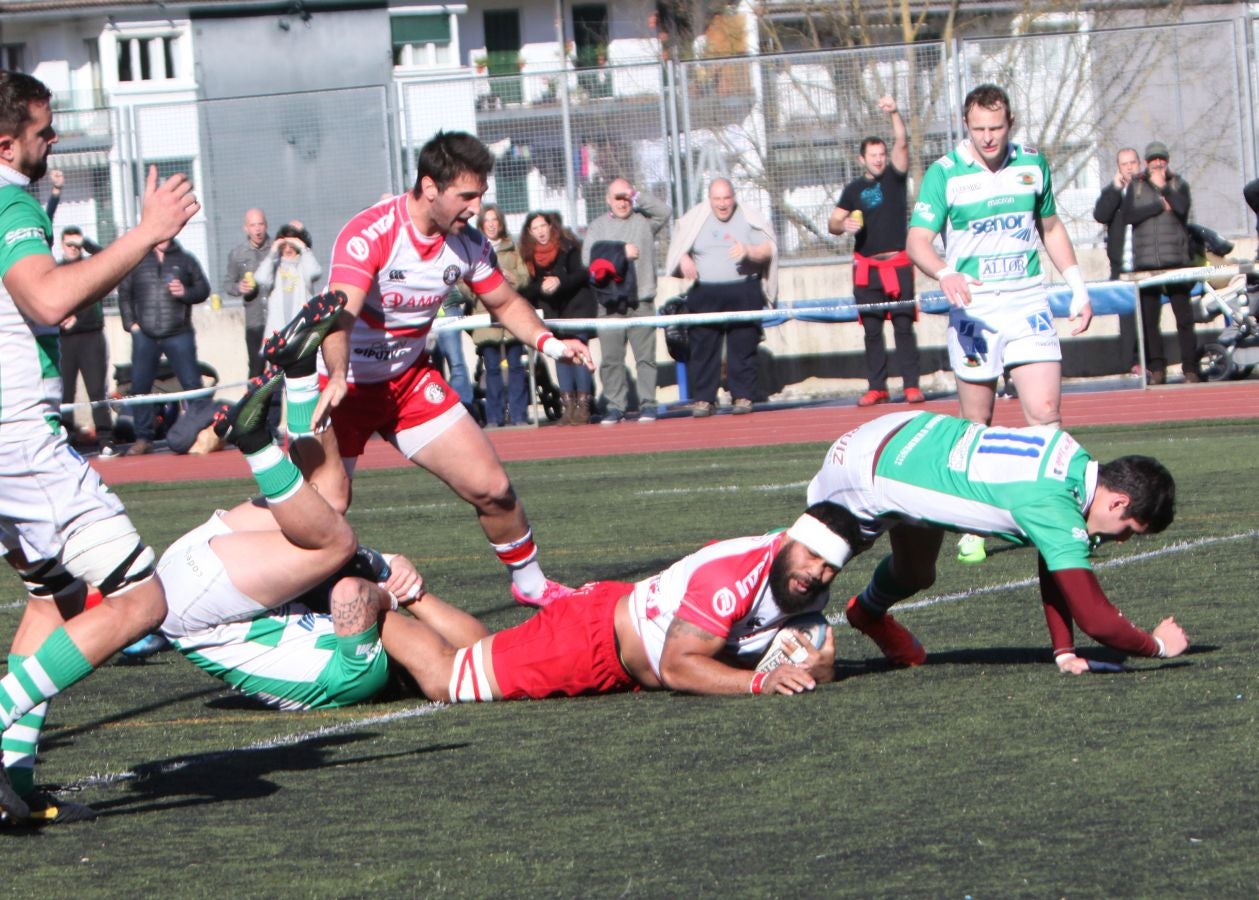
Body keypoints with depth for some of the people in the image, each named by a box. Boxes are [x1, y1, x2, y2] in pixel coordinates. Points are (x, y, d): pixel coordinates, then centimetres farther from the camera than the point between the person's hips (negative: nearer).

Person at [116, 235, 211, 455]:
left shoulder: (185, 260, 8)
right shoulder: (137, 261, 10)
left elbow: (203, 289, 8)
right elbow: (124, 293, 10)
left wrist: (185, 292, -12)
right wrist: (130, 323, 0)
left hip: (179, 335, -1)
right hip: (144, 336, 1)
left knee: (192, 384, -5)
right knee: (139, 386, 1)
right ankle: (143, 438, 8)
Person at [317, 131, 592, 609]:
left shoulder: (468, 242, -7)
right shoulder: (369, 235, -27)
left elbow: (505, 302, 9)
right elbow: (340, 314, -40)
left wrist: (548, 342, -10)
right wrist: (337, 378, -58)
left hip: (409, 378, 5)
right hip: (341, 385, -5)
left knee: (491, 488, -1)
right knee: (327, 507, -19)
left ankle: (529, 582, 23)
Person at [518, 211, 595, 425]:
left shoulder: (568, 247, -2)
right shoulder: (530, 256, 8)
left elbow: (582, 274, -8)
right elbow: (527, 290, 5)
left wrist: (560, 282, -20)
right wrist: (541, 288, -14)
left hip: (576, 308, -4)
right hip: (551, 312, 4)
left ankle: (583, 405, -11)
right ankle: (568, 405, -1)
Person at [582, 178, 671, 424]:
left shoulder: (644, 220, 13)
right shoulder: (598, 226, 12)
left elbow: (665, 212, -7)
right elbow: (588, 258, -1)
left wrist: (637, 196, -5)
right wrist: (620, 252, -9)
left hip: (642, 302, -1)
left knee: (645, 356, -3)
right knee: (611, 359, -1)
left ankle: (647, 404, 0)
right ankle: (615, 407, 3)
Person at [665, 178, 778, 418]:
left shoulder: (749, 218, 4)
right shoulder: (696, 218, 9)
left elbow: (767, 250, 1)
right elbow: (679, 248, 17)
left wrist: (749, 252, -20)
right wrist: (684, 259, -5)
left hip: (743, 295, -1)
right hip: (705, 295, 1)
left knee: (743, 348, -2)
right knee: (702, 348, -2)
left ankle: (743, 396, 4)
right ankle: (703, 399, 2)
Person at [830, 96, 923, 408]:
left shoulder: (894, 177, 5)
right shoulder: (854, 189, 11)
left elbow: (902, 144, -10)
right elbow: (832, 223, 13)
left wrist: (894, 114, -23)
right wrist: (844, 226, -10)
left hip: (898, 264, -3)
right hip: (866, 267, 3)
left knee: (904, 326, -5)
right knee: (872, 329, 4)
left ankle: (911, 385, -5)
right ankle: (877, 388, 8)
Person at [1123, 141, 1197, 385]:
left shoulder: (1178, 184, 11)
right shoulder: (1136, 187, 13)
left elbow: (1182, 207, -9)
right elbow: (1128, 215, -3)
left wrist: (1163, 187, -12)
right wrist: (1160, 206, -7)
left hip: (1175, 260, -1)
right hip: (1145, 262, 1)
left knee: (1183, 315, -5)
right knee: (1149, 317, -1)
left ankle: (1190, 369, -3)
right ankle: (1156, 369, 4)